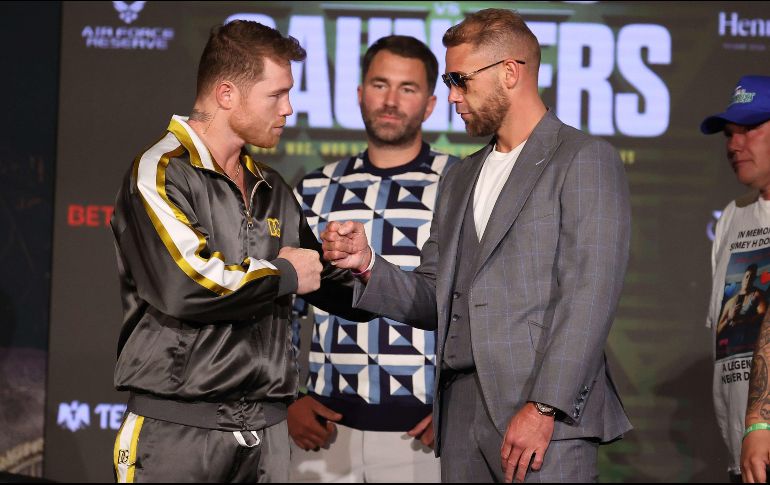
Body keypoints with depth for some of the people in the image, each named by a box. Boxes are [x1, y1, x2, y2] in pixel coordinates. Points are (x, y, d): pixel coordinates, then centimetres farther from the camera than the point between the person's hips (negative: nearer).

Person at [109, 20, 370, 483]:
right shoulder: (161, 172, -8)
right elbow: (188, 286, -22)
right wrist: (284, 274, -8)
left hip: (267, 427, 7)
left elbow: (329, 282, 27)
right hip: (178, 427, -6)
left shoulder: (272, 189, 15)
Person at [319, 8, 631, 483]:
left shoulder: (586, 160, -2)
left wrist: (543, 408, -18)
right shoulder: (460, 179, 22)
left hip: (548, 415, -6)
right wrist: (367, 263, 1)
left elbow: (589, 299, -11)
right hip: (463, 409, 6)